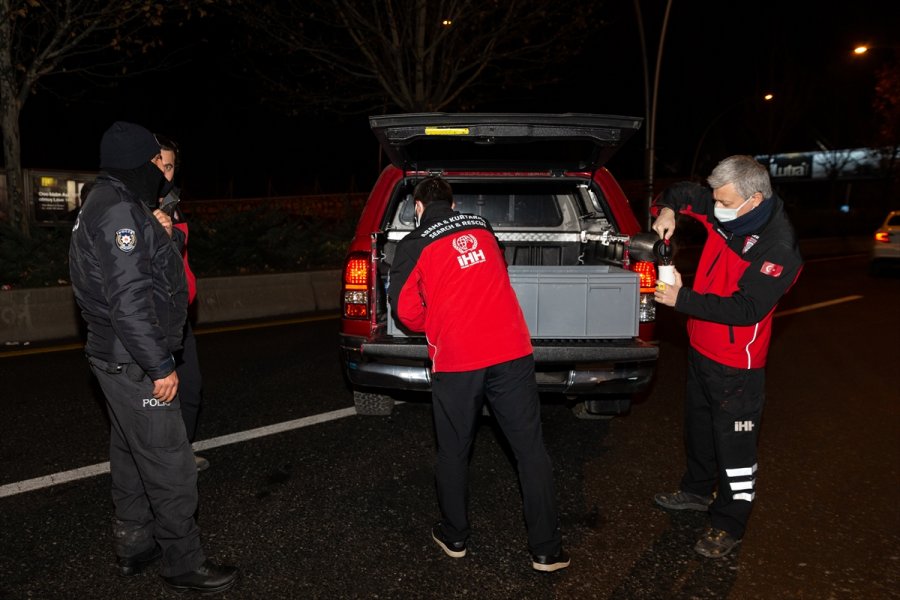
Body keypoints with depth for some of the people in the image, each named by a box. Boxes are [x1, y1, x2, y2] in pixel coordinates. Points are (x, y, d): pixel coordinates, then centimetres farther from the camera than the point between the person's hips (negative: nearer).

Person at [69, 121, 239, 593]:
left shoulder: (106, 205, 14)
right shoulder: (120, 211, -19)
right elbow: (129, 300, -25)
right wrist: (159, 366, -22)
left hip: (117, 358, 11)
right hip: (133, 362, -11)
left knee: (132, 456, 20)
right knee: (169, 464, -3)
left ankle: (133, 546, 34)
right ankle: (184, 566, 9)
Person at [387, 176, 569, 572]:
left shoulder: (414, 246, 0)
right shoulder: (482, 228, 12)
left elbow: (406, 310, 0)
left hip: (455, 361, -2)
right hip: (511, 351, 3)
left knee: (453, 453, 15)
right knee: (530, 450, 8)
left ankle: (454, 537, 31)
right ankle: (546, 550, 13)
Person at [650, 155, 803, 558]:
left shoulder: (779, 250, -25)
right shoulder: (726, 214, -4)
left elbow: (746, 308, -29)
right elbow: (685, 192, 12)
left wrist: (682, 299, -27)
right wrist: (667, 209, -10)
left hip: (736, 364, -8)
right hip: (700, 348, 8)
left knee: (733, 443, 4)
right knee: (698, 427, 24)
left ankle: (729, 525, 20)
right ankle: (698, 491, 45)